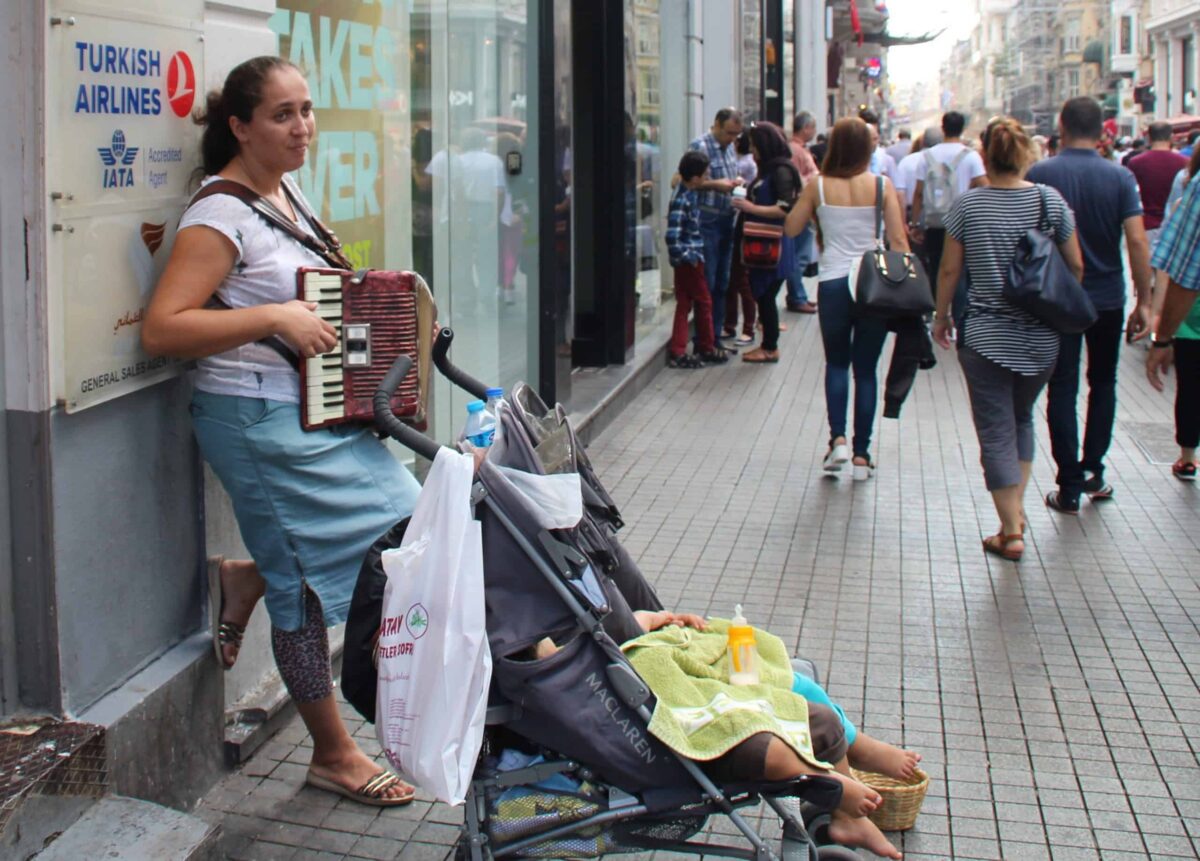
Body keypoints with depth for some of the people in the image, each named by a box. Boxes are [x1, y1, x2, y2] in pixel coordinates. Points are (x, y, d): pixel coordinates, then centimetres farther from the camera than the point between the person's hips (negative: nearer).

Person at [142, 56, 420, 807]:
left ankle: (249, 582, 19)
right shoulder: (222, 214, -15)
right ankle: (334, 754, 17)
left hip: (321, 413, 9)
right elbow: (162, 330, -23)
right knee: (305, 585, 0)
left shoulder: (289, 193, 11)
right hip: (262, 426, -9)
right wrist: (274, 318, -26)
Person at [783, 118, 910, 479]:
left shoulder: (819, 186, -4)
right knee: (866, 369, 10)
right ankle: (861, 455, 11)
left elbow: (791, 228, 7)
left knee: (836, 363, 19)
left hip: (833, 285, 0)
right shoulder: (882, 186, -4)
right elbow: (898, 241, -4)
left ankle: (838, 439, 1)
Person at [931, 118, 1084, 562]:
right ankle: (1016, 508, 23)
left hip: (985, 336, -3)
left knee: (996, 431, 3)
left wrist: (941, 316, 12)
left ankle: (1011, 532, 2)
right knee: (1021, 418, 23)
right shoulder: (1050, 200, -3)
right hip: (1041, 337, 3)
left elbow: (949, 269, -3)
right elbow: (1076, 266, 2)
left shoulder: (968, 205, -8)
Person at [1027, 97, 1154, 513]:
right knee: (1103, 383, 20)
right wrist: (1144, 302, -6)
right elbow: (1137, 240, -12)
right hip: (1108, 299, 2)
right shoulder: (1120, 177, -6)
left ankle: (1070, 486, 3)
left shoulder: (1039, 175, -8)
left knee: (1062, 389, 4)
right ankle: (1093, 470, 21)